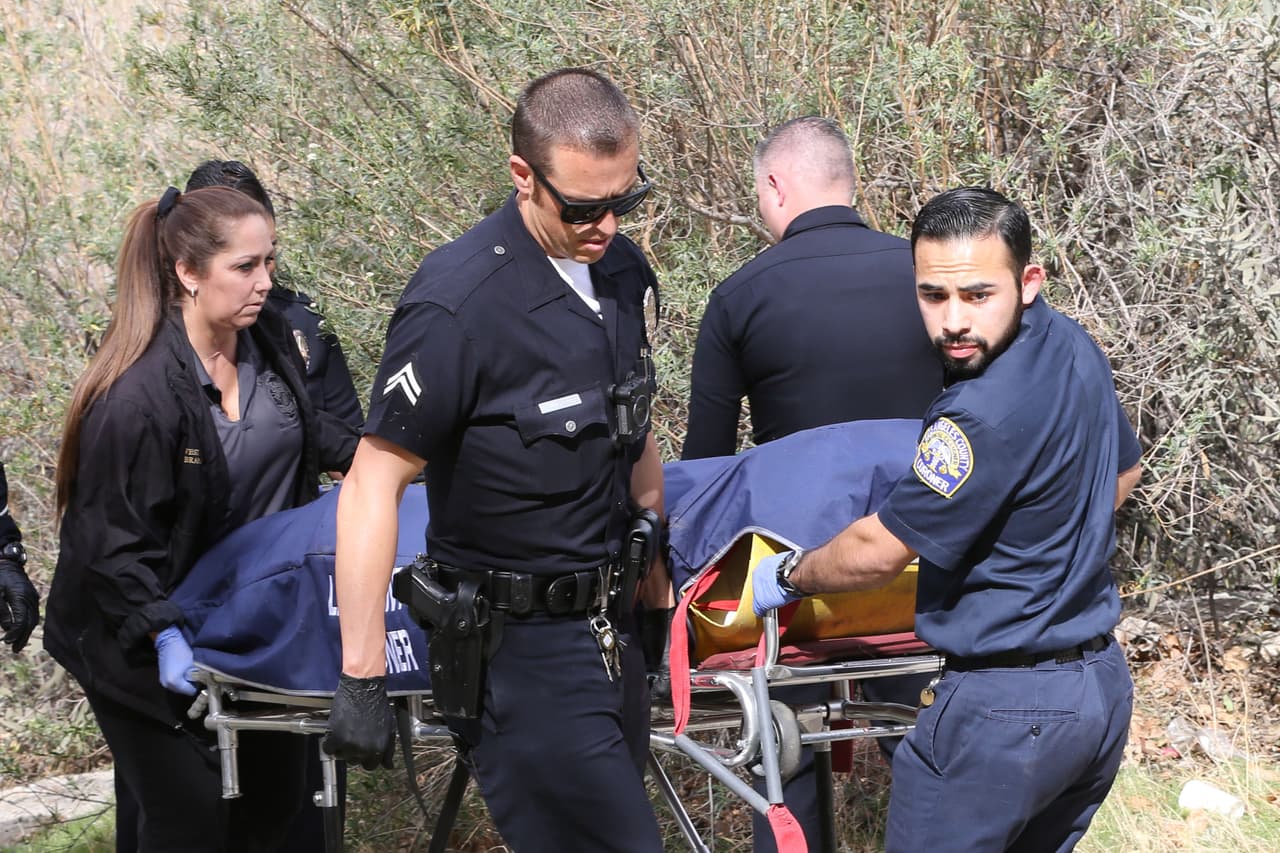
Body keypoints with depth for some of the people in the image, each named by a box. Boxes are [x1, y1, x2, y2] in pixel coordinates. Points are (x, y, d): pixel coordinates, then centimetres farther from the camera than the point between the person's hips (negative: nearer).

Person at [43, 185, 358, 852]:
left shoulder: (268, 341, -3)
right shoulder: (136, 396, -26)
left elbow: (309, 429, 19)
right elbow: (112, 540, -23)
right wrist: (163, 635, -30)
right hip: (147, 640, -7)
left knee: (273, 795, 12)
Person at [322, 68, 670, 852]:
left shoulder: (624, 271, 3)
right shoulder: (460, 306, -20)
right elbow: (374, 483, -19)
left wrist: (656, 570, 22)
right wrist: (362, 679, -22)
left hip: (608, 627, 8)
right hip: (520, 644, -7)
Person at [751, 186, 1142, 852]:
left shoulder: (989, 414, -26)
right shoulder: (1074, 348, 4)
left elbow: (876, 553, -17)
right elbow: (1123, 473, 23)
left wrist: (787, 577, 1)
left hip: (1005, 711, -9)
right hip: (1103, 683, 9)